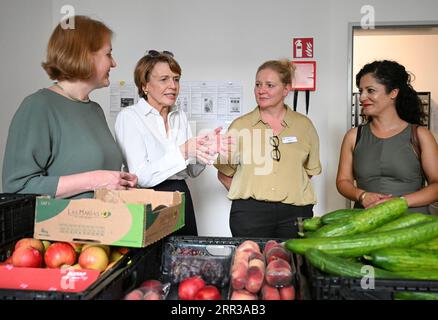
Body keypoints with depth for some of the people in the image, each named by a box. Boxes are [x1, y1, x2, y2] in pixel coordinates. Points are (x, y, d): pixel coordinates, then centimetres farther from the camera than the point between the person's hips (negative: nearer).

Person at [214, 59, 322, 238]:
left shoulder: (304, 125, 6)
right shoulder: (240, 126, 4)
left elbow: (310, 169, 16)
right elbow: (224, 172, 8)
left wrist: (288, 191, 6)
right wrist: (247, 195, 1)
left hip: (295, 212, 1)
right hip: (249, 213, -1)